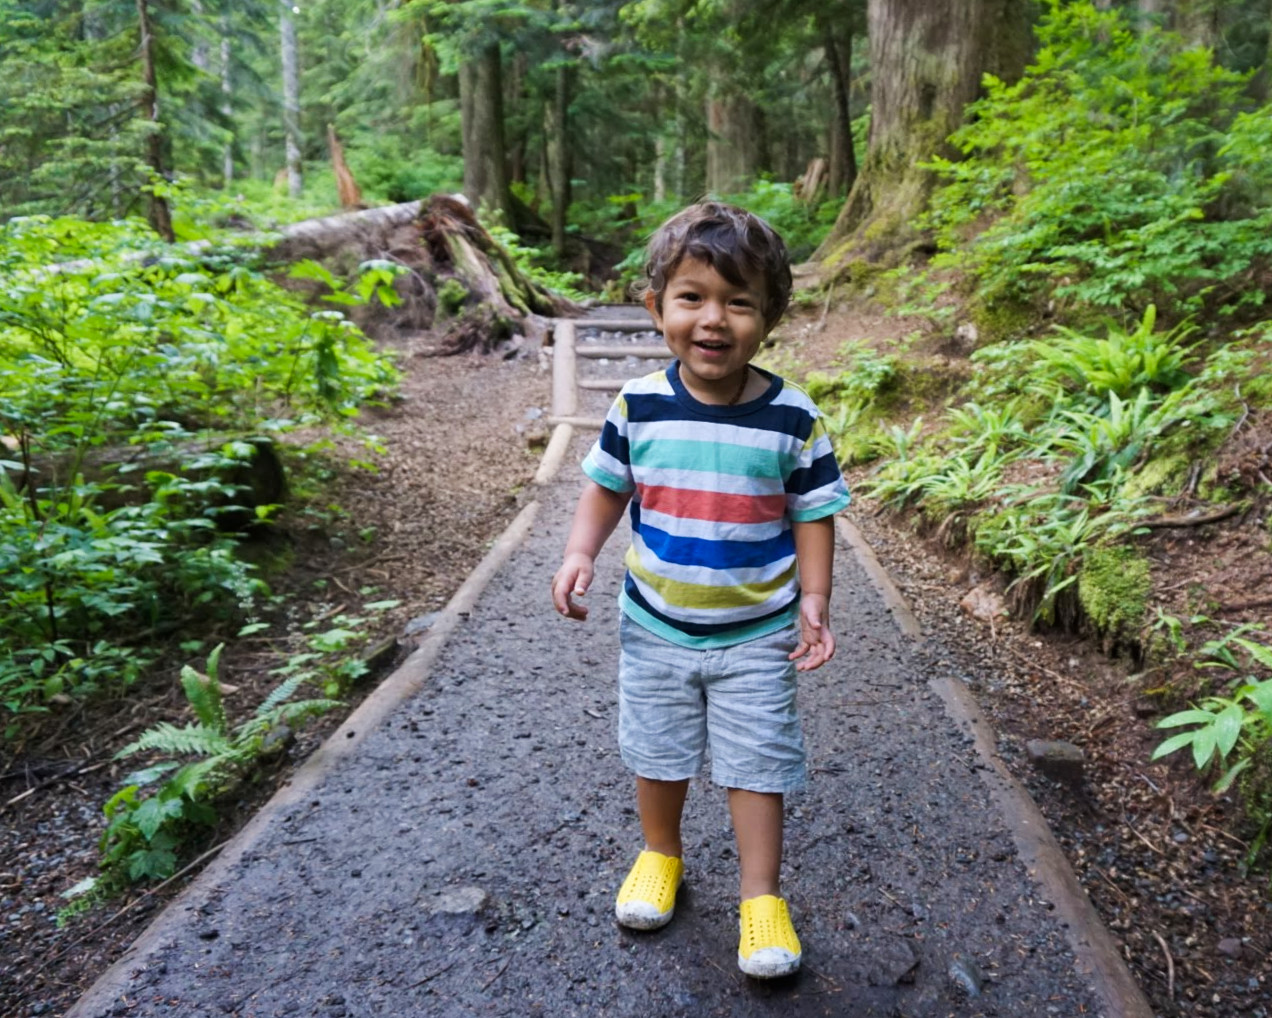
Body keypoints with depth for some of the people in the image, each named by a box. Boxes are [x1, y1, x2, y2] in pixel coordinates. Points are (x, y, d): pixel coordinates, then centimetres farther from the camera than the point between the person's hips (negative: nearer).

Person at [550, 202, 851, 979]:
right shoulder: (639, 406, -11)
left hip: (756, 634, -2)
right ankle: (660, 857, 44)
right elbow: (606, 487, 2)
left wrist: (814, 602, -12)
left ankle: (762, 899, 27)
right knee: (656, 755, 19)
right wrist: (580, 554, -12)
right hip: (655, 626, 2)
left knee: (757, 765, 8)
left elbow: (814, 514, -5)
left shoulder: (793, 418, -14)